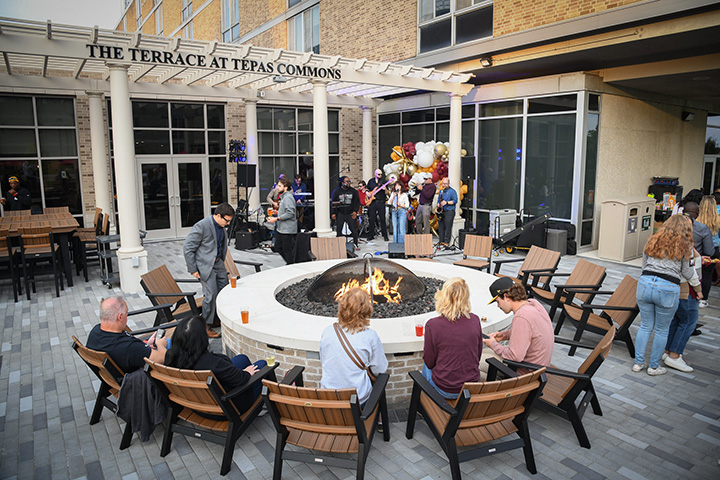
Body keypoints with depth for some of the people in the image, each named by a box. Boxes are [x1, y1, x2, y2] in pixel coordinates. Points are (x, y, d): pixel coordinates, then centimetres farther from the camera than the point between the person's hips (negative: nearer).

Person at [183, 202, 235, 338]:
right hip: (205, 265, -8)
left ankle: (218, 318, 28)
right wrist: (193, 270, -16)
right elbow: (187, 248, -17)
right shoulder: (201, 226, -20)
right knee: (211, 295, -8)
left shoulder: (221, 226, 5)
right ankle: (205, 326, 8)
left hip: (218, 263, 8)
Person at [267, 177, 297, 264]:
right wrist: (274, 218, 15)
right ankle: (291, 263, 26)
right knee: (278, 247, 16)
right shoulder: (283, 197, 17)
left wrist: (277, 219, -21)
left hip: (287, 230, -11)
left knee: (287, 250, -3)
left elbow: (290, 213, -25)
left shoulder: (288, 197, -16)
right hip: (281, 228, 11)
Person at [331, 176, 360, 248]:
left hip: (351, 214, 0)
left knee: (353, 229, -4)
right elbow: (334, 203, 6)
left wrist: (355, 211, -4)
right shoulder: (337, 191, 4)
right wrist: (334, 213, 0)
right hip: (340, 213, 0)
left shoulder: (353, 191, 5)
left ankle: (355, 244, 7)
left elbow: (357, 202, 7)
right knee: (338, 229, -1)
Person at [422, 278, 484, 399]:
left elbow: (429, 362, -8)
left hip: (444, 391, -3)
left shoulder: (432, 325, -19)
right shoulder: (475, 320, -9)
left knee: (426, 366, 28)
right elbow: (478, 357, 2)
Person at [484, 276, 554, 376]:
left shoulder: (521, 318, -31)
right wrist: (504, 335, 5)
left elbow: (515, 356, -30)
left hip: (525, 373, -9)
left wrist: (493, 345, -15)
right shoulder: (533, 303, -2)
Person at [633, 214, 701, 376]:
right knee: (661, 330, 11)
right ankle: (654, 367, 22)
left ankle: (638, 363, 19)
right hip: (668, 289, -3)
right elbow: (688, 273, 7)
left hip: (645, 283, 3)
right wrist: (698, 288, 23)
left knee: (645, 326, 15)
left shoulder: (653, 240, 11)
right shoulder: (685, 245, 2)